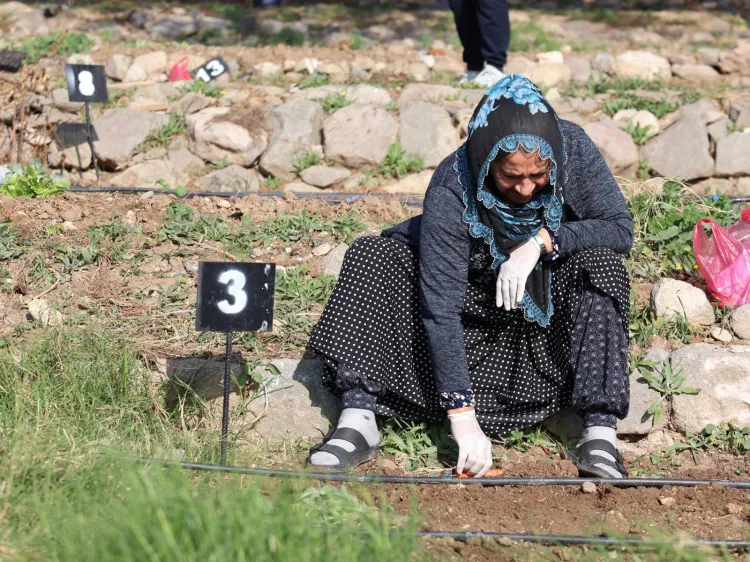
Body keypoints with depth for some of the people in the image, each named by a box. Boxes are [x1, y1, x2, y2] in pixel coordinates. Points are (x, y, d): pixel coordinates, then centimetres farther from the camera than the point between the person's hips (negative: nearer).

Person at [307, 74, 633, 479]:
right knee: (372, 259, -22)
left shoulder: (572, 148, -23)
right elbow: (440, 307, -33)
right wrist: (462, 416, -39)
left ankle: (599, 433, -33)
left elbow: (621, 229, -19)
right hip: (473, 303, -1)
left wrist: (543, 241, -35)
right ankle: (358, 421, -30)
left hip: (552, 303, 1)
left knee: (599, 261, -31)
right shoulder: (451, 191, -30)